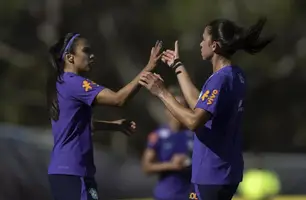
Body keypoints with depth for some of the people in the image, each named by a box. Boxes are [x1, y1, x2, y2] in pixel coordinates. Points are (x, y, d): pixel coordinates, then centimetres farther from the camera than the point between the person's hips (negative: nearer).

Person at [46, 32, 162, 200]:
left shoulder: (61, 83, 15)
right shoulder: (73, 83, -15)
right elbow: (118, 99, -22)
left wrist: (115, 124, 20)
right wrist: (148, 69, -20)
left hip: (63, 171, 10)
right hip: (72, 172, -10)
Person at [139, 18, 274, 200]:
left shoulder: (220, 79, -20)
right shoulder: (235, 75, 9)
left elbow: (193, 121, -28)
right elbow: (200, 105, 19)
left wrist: (162, 92, -22)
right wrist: (178, 66, 27)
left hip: (214, 174, -10)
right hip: (224, 171, 10)